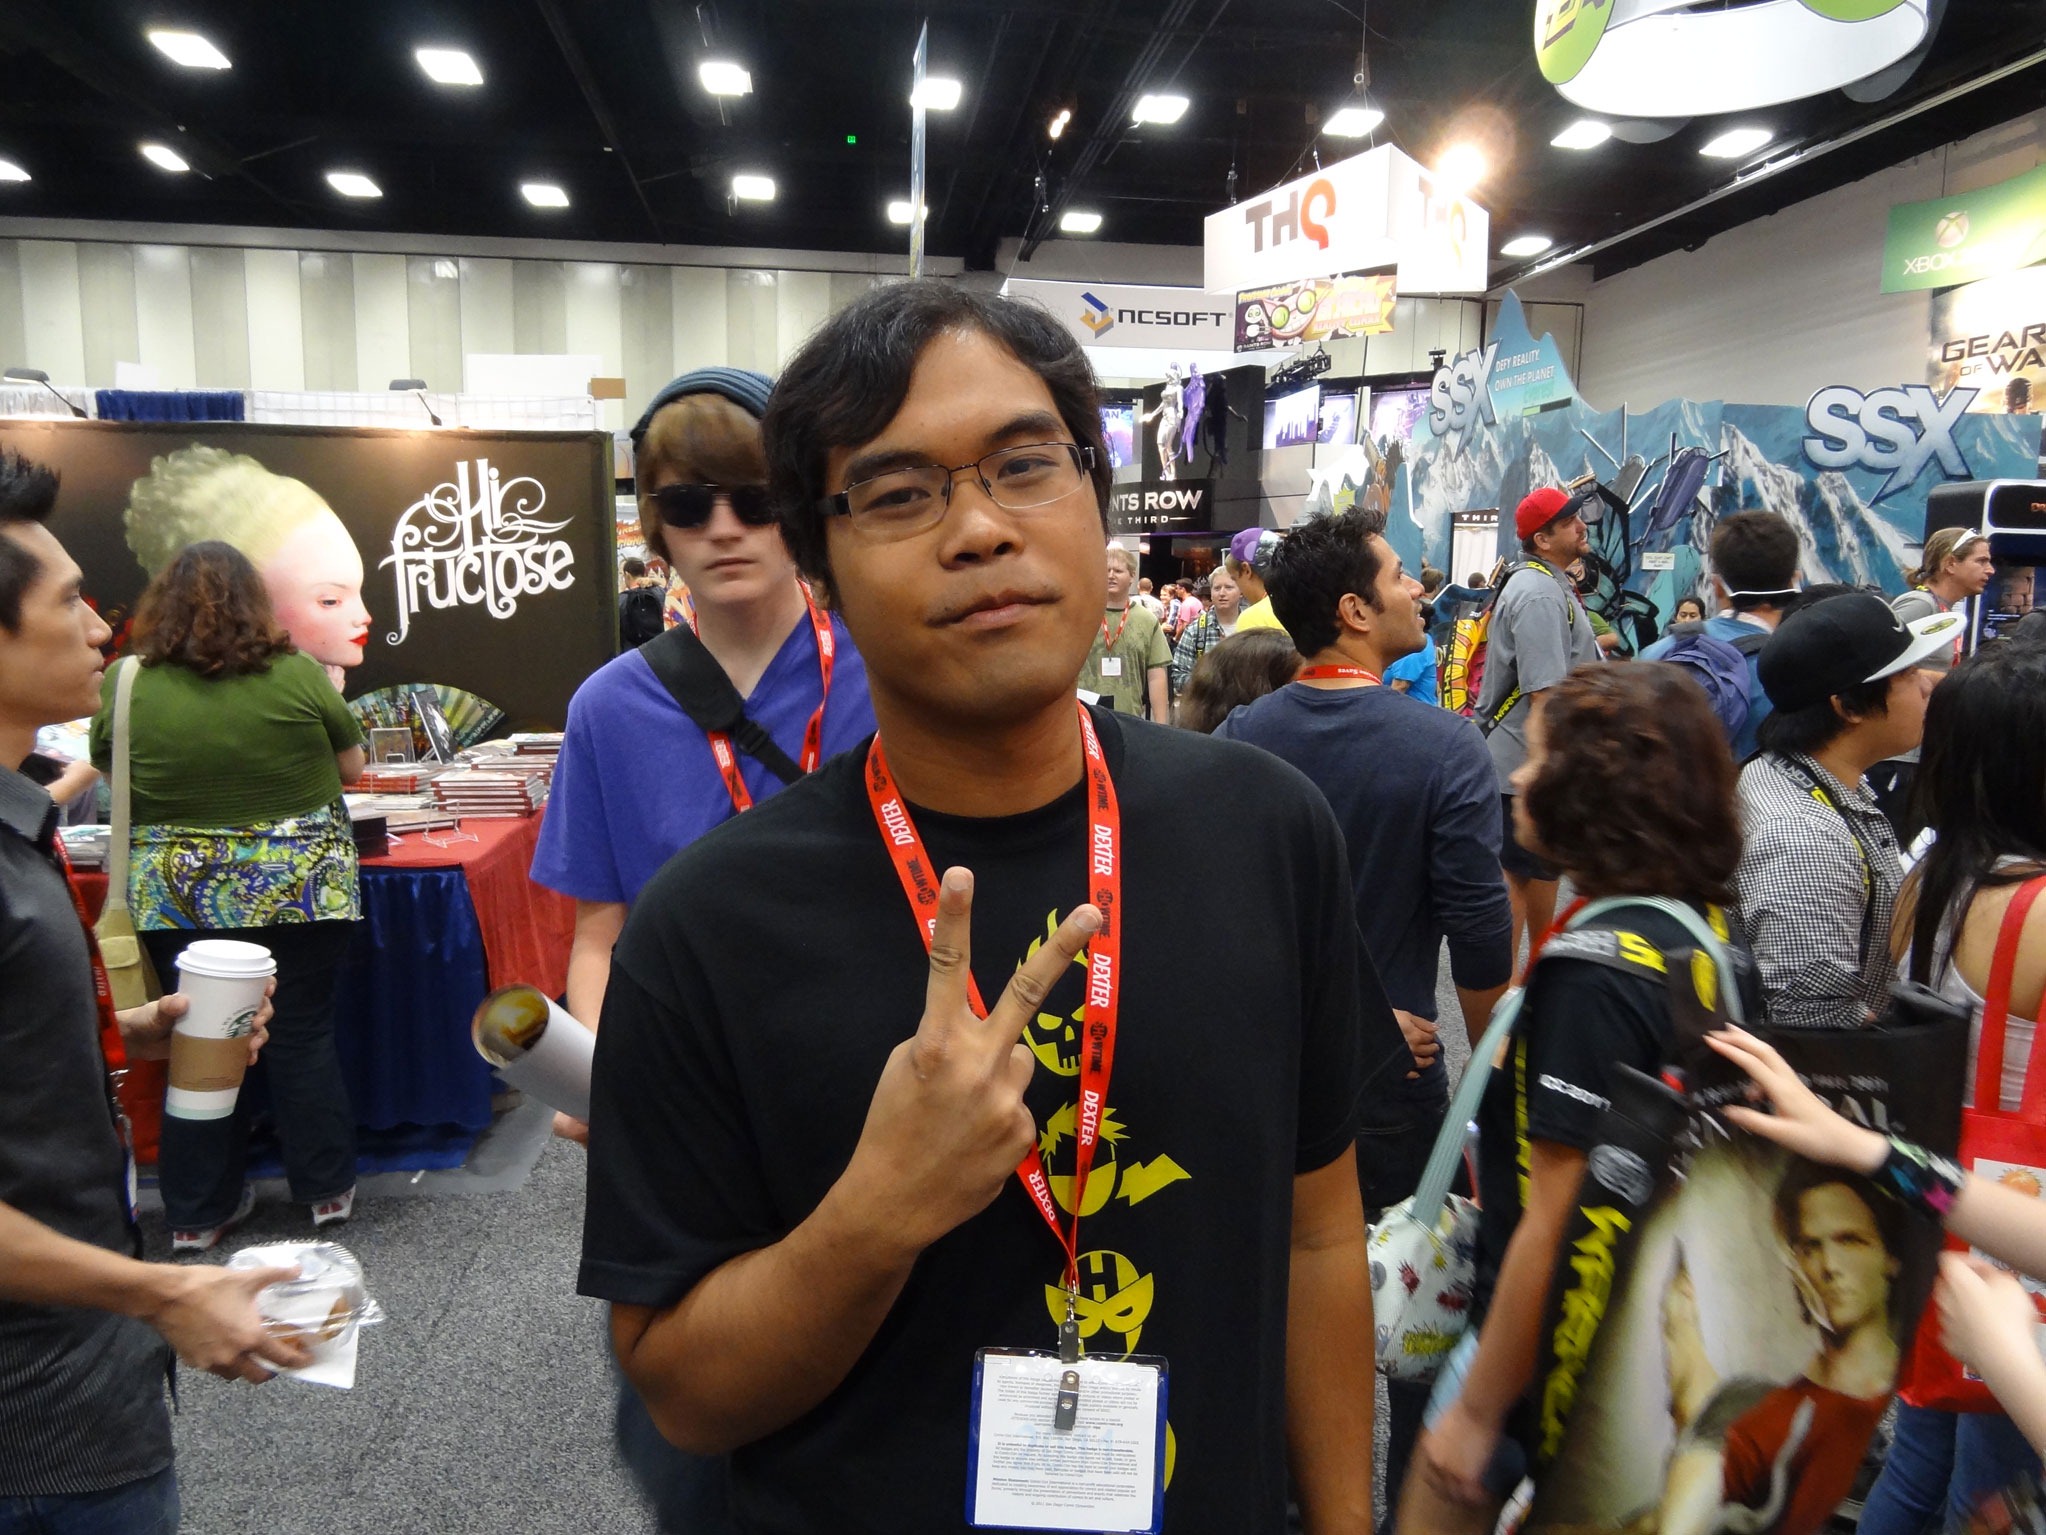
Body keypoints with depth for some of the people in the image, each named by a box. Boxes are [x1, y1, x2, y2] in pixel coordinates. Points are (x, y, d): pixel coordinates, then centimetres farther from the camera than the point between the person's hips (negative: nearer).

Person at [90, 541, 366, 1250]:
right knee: (304, 1037, 10)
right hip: (297, 890, -1)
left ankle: (197, 1213, 23)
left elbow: (110, 771, 9)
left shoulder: (128, 686, -6)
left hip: (177, 898, 2)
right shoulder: (298, 673, -10)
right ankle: (328, 1189, 23)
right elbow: (352, 767, 2)